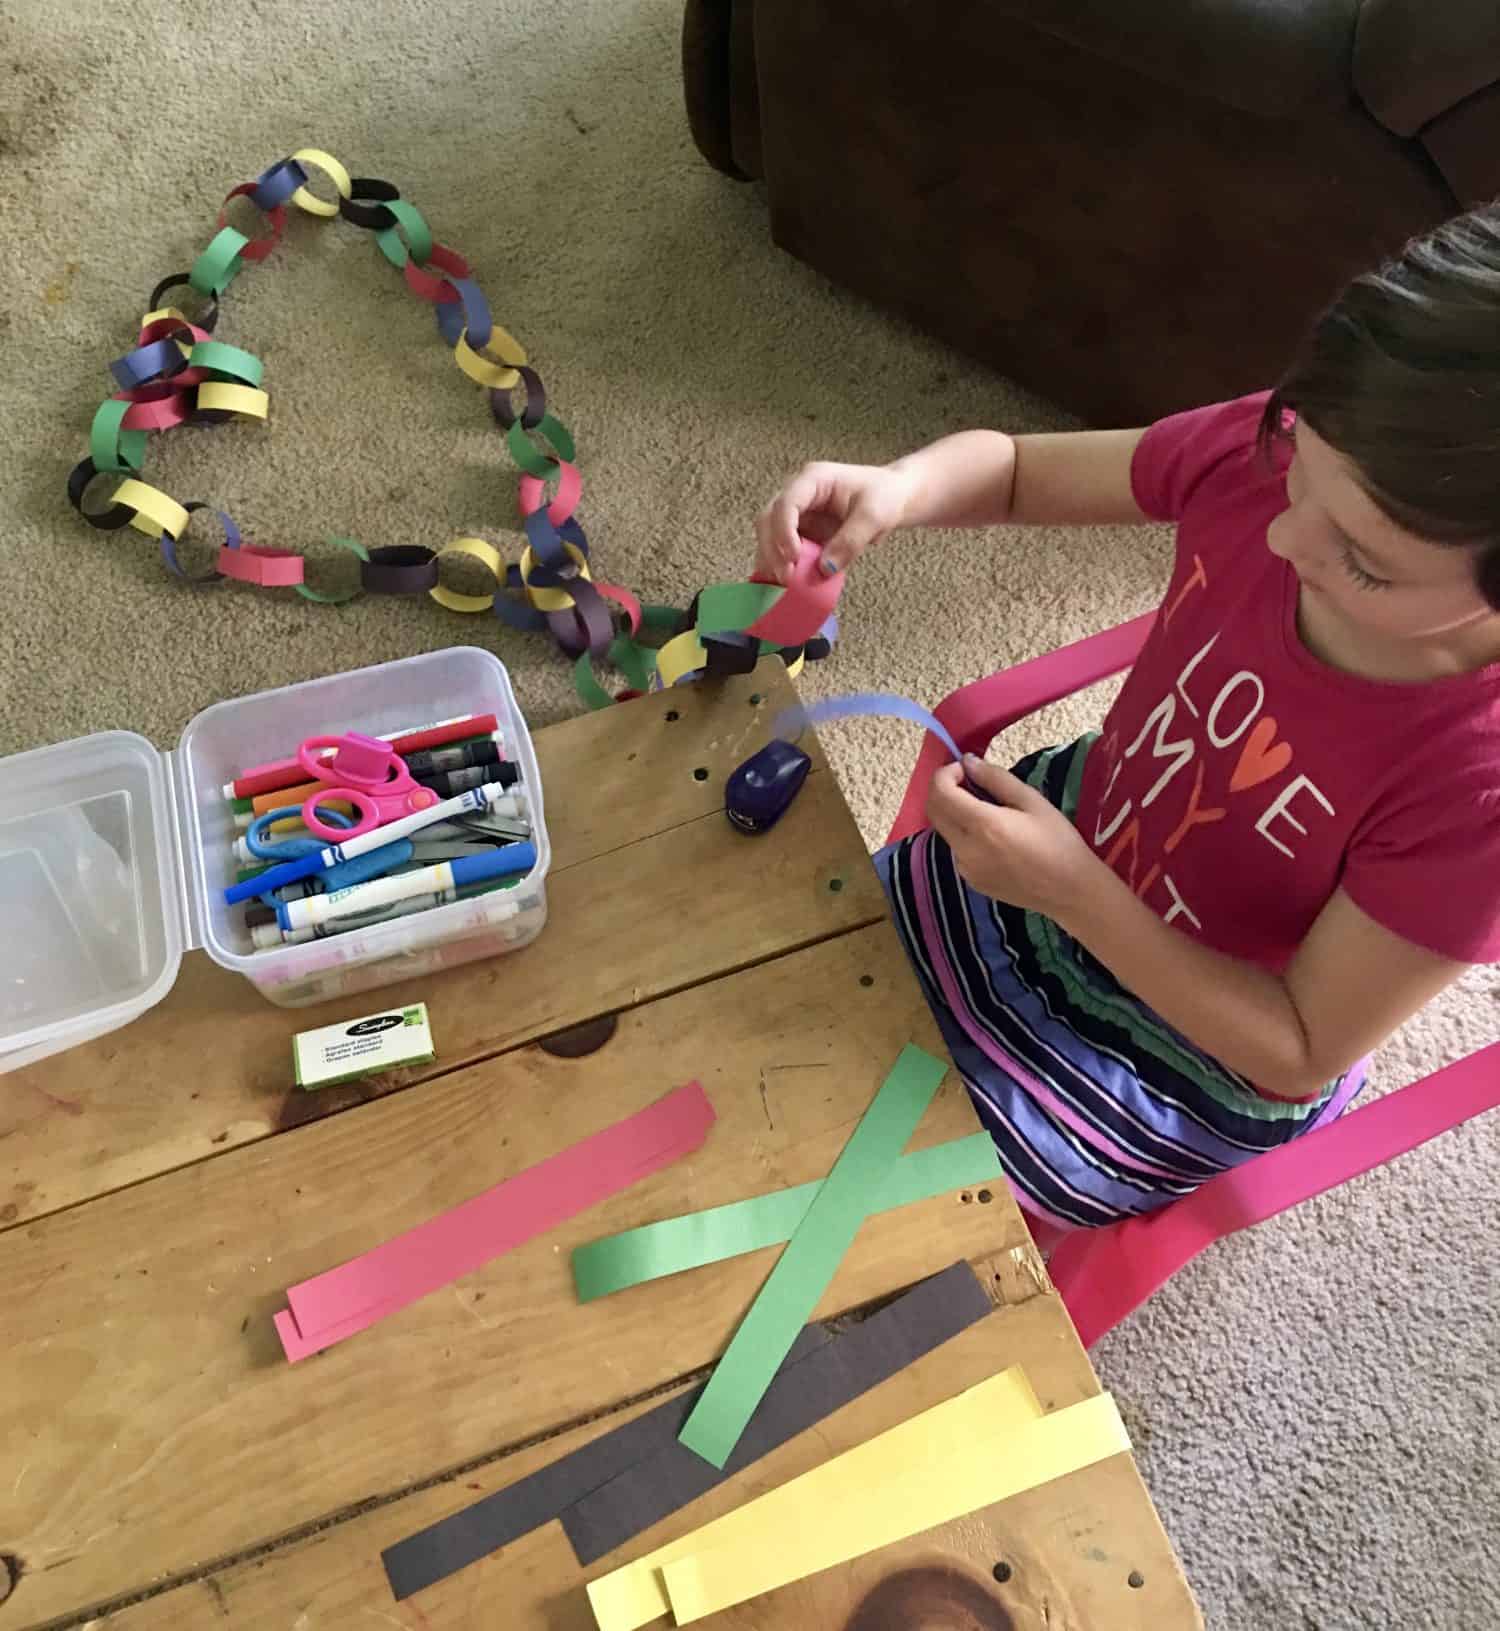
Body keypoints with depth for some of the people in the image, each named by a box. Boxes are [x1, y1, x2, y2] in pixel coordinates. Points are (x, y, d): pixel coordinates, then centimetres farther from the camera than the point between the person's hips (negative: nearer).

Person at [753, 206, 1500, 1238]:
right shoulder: (1258, 455, -24)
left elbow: (1301, 1056, -22)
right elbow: (1016, 470, -7)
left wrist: (1074, 895, -33)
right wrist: (901, 487, -30)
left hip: (1203, 1056, -4)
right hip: (1072, 830, 5)